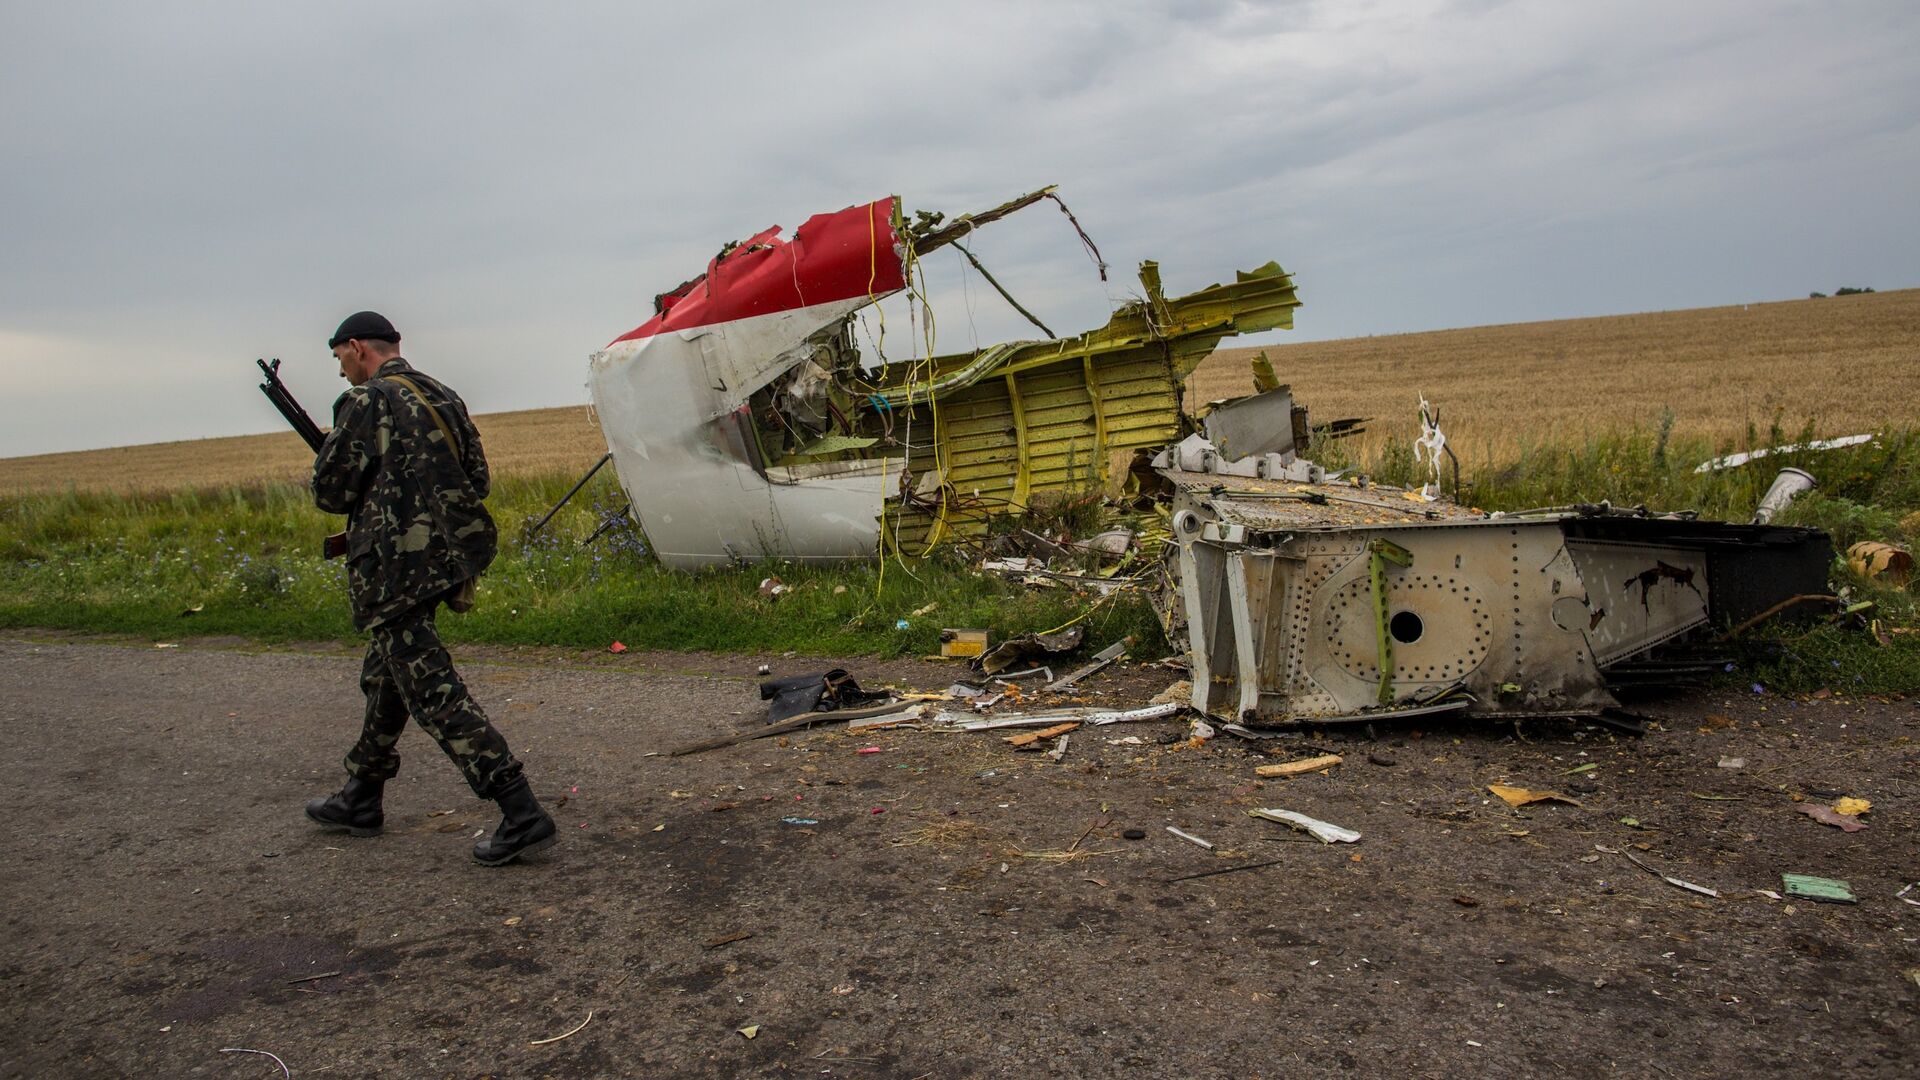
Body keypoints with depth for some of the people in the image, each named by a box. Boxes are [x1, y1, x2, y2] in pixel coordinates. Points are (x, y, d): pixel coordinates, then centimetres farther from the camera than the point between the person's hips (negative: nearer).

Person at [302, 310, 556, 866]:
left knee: (435, 694, -9)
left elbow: (330, 492, -9)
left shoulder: (366, 402, -10)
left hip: (394, 570, -9)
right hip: (446, 558, 9)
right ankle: (360, 799, 37)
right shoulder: (444, 397, 12)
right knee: (386, 677, 23)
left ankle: (521, 815, -14)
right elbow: (477, 478, 15)